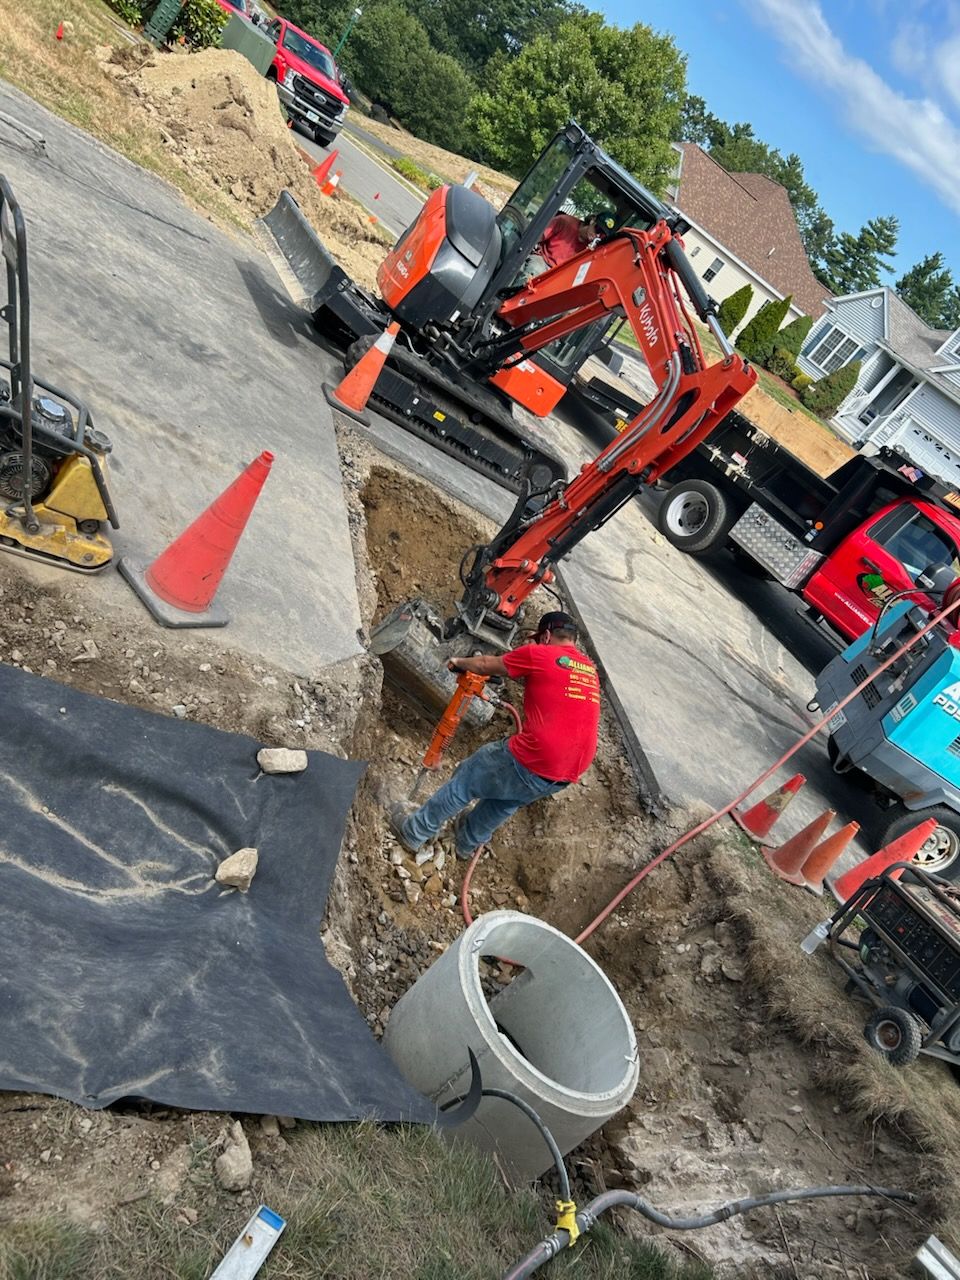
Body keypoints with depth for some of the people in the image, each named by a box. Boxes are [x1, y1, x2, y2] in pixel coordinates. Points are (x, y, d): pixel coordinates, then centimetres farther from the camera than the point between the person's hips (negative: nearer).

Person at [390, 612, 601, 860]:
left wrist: (460, 663, 28)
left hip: (531, 764, -6)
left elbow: (486, 666, 9)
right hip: (568, 775, 6)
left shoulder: (538, 654, -5)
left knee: (465, 780, 18)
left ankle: (414, 832, 34)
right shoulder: (590, 670, 14)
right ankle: (468, 842, 52)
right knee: (509, 799, 33)